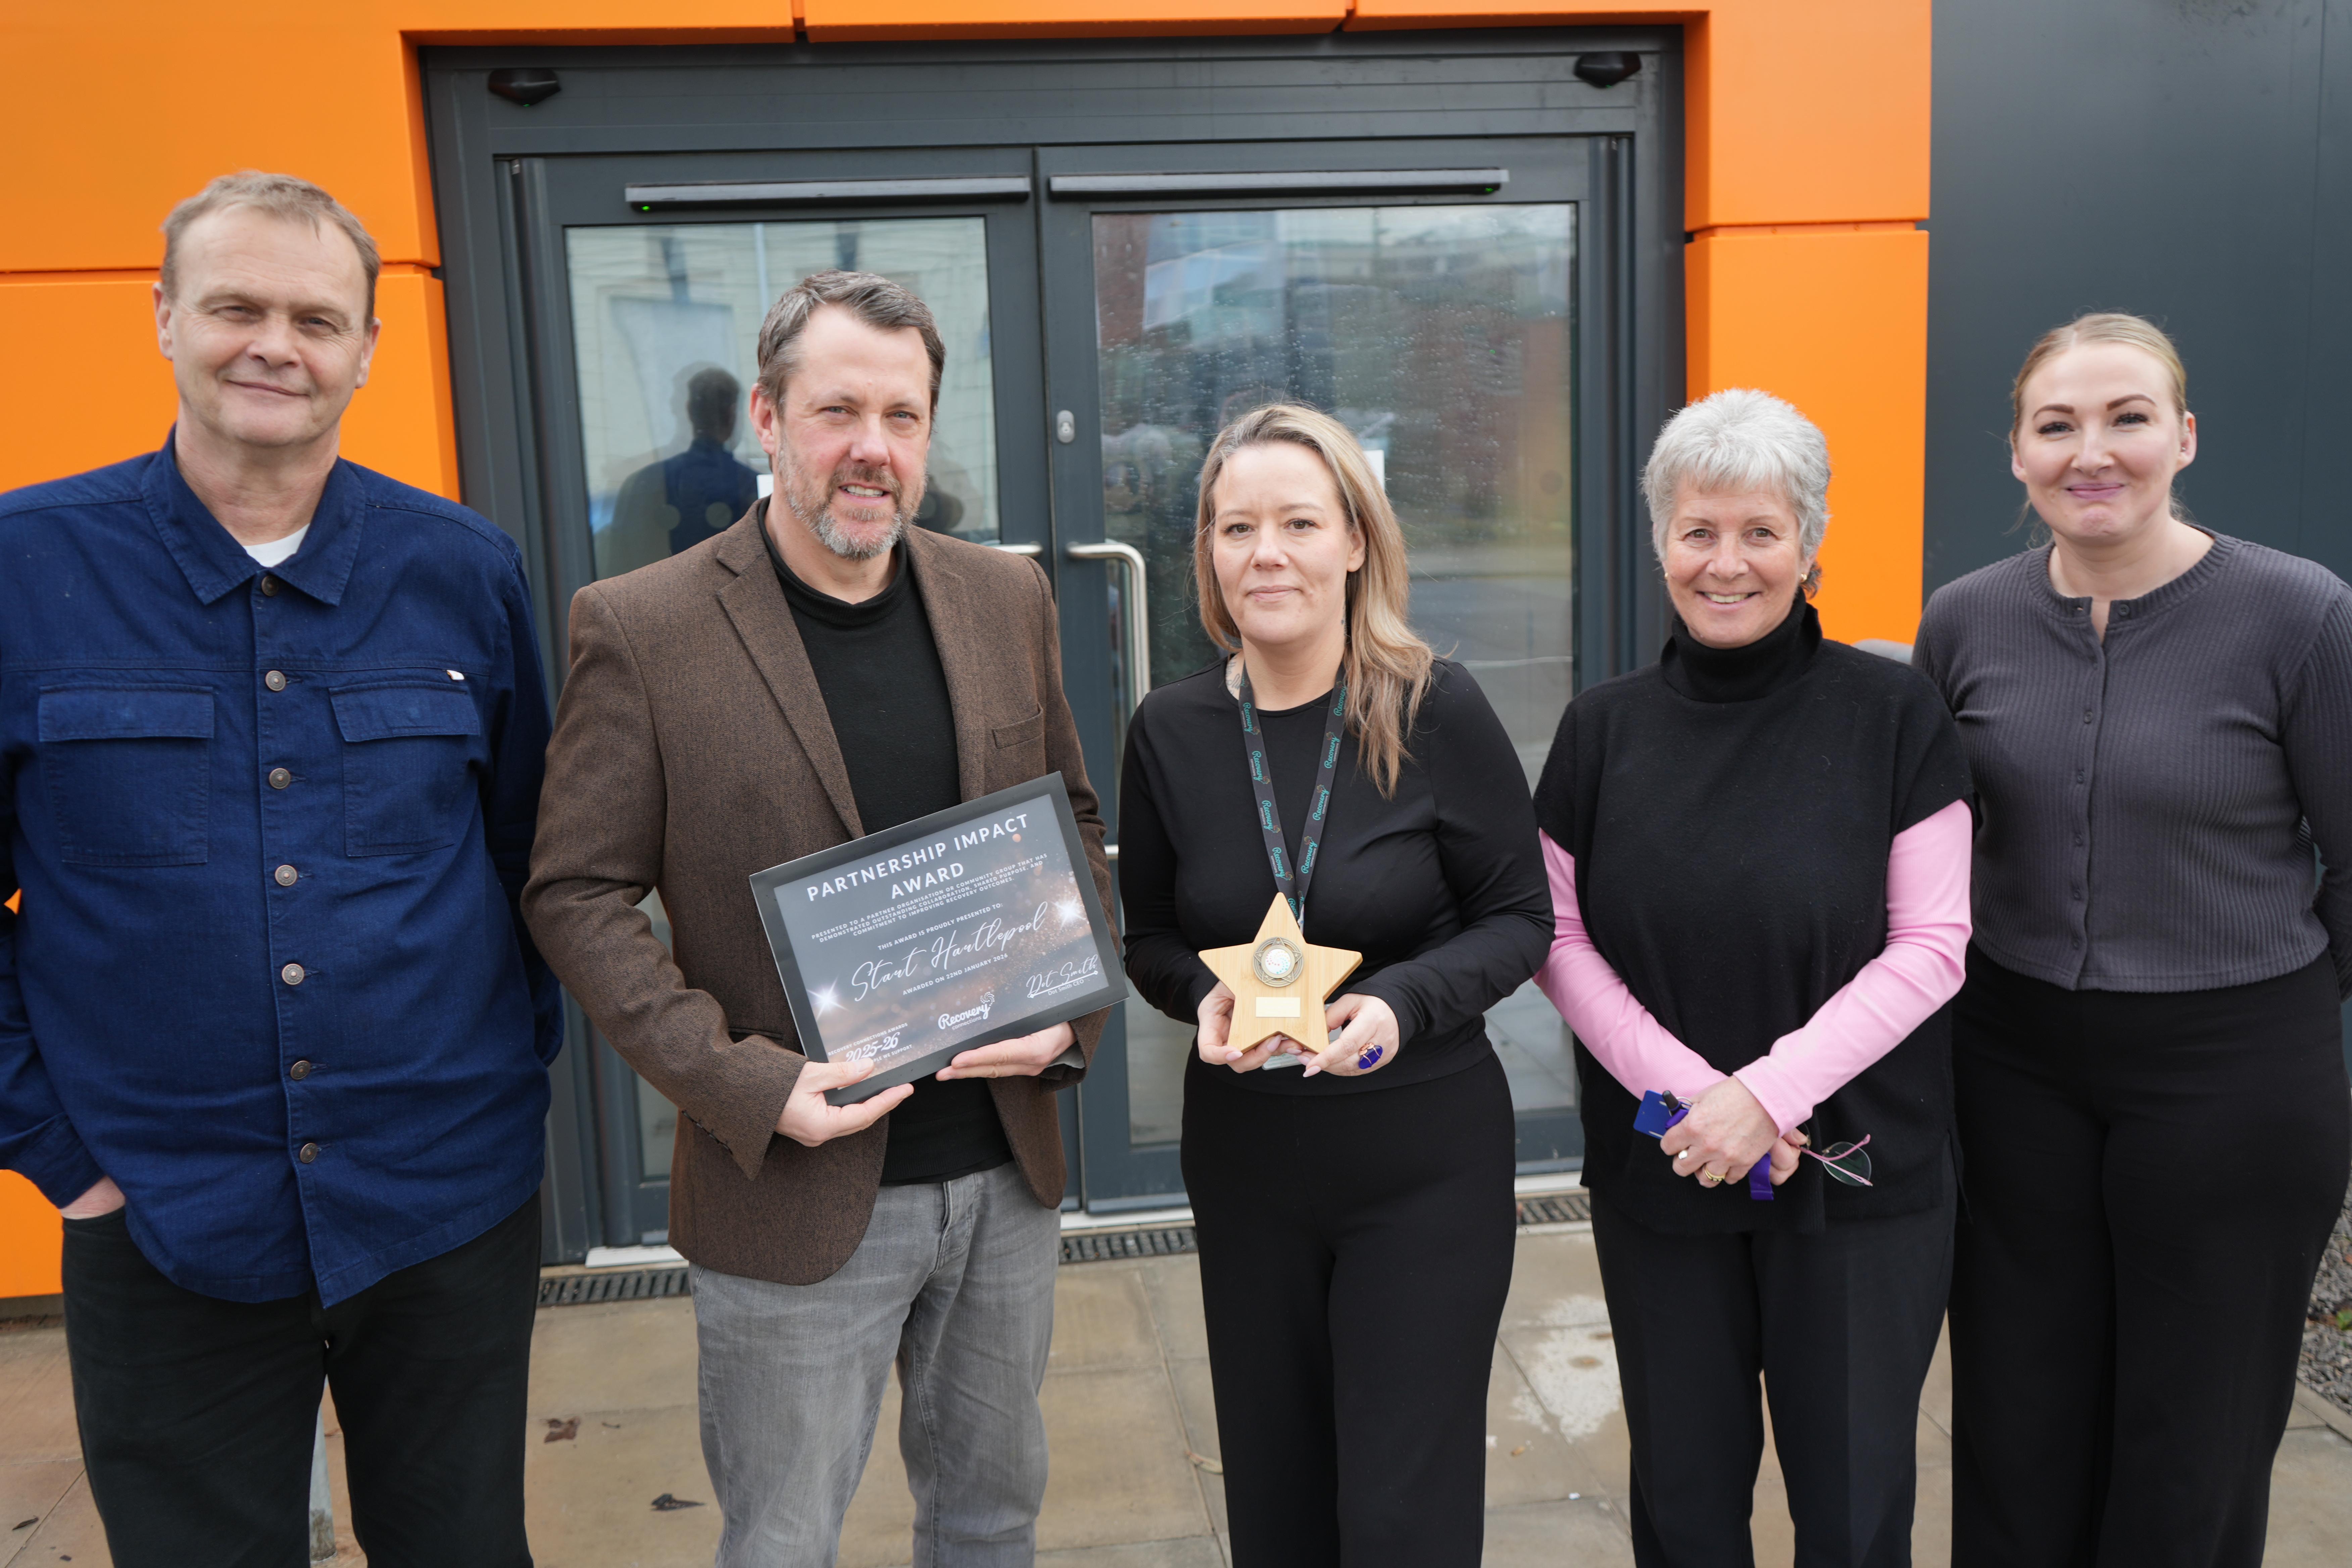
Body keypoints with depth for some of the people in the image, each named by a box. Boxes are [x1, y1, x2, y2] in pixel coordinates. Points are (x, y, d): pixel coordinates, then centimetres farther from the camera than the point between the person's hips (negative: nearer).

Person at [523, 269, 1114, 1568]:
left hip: (1007, 1171, 4)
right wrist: (744, 1083, -19)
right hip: (795, 1194, -4)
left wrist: (1068, 1008, -4)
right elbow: (577, 898, -9)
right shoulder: (640, 630, -11)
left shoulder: (1007, 599, 2)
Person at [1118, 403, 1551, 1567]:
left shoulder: (1436, 710, -12)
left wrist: (1404, 1003, -21)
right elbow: (1150, 939, 8)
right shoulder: (1172, 731, -3)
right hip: (1244, 1154, 3)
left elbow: (1521, 920, -4)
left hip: (1425, 1159, -3)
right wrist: (1204, 997, -14)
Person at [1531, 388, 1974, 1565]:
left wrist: (1771, 1091, -16)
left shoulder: (1891, 715, -5)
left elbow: (1929, 947, -7)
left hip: (1857, 1175, -2)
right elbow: (1559, 941, 1)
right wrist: (1689, 1091, -12)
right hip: (1658, 1176, 2)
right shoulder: (1605, 729, 1)